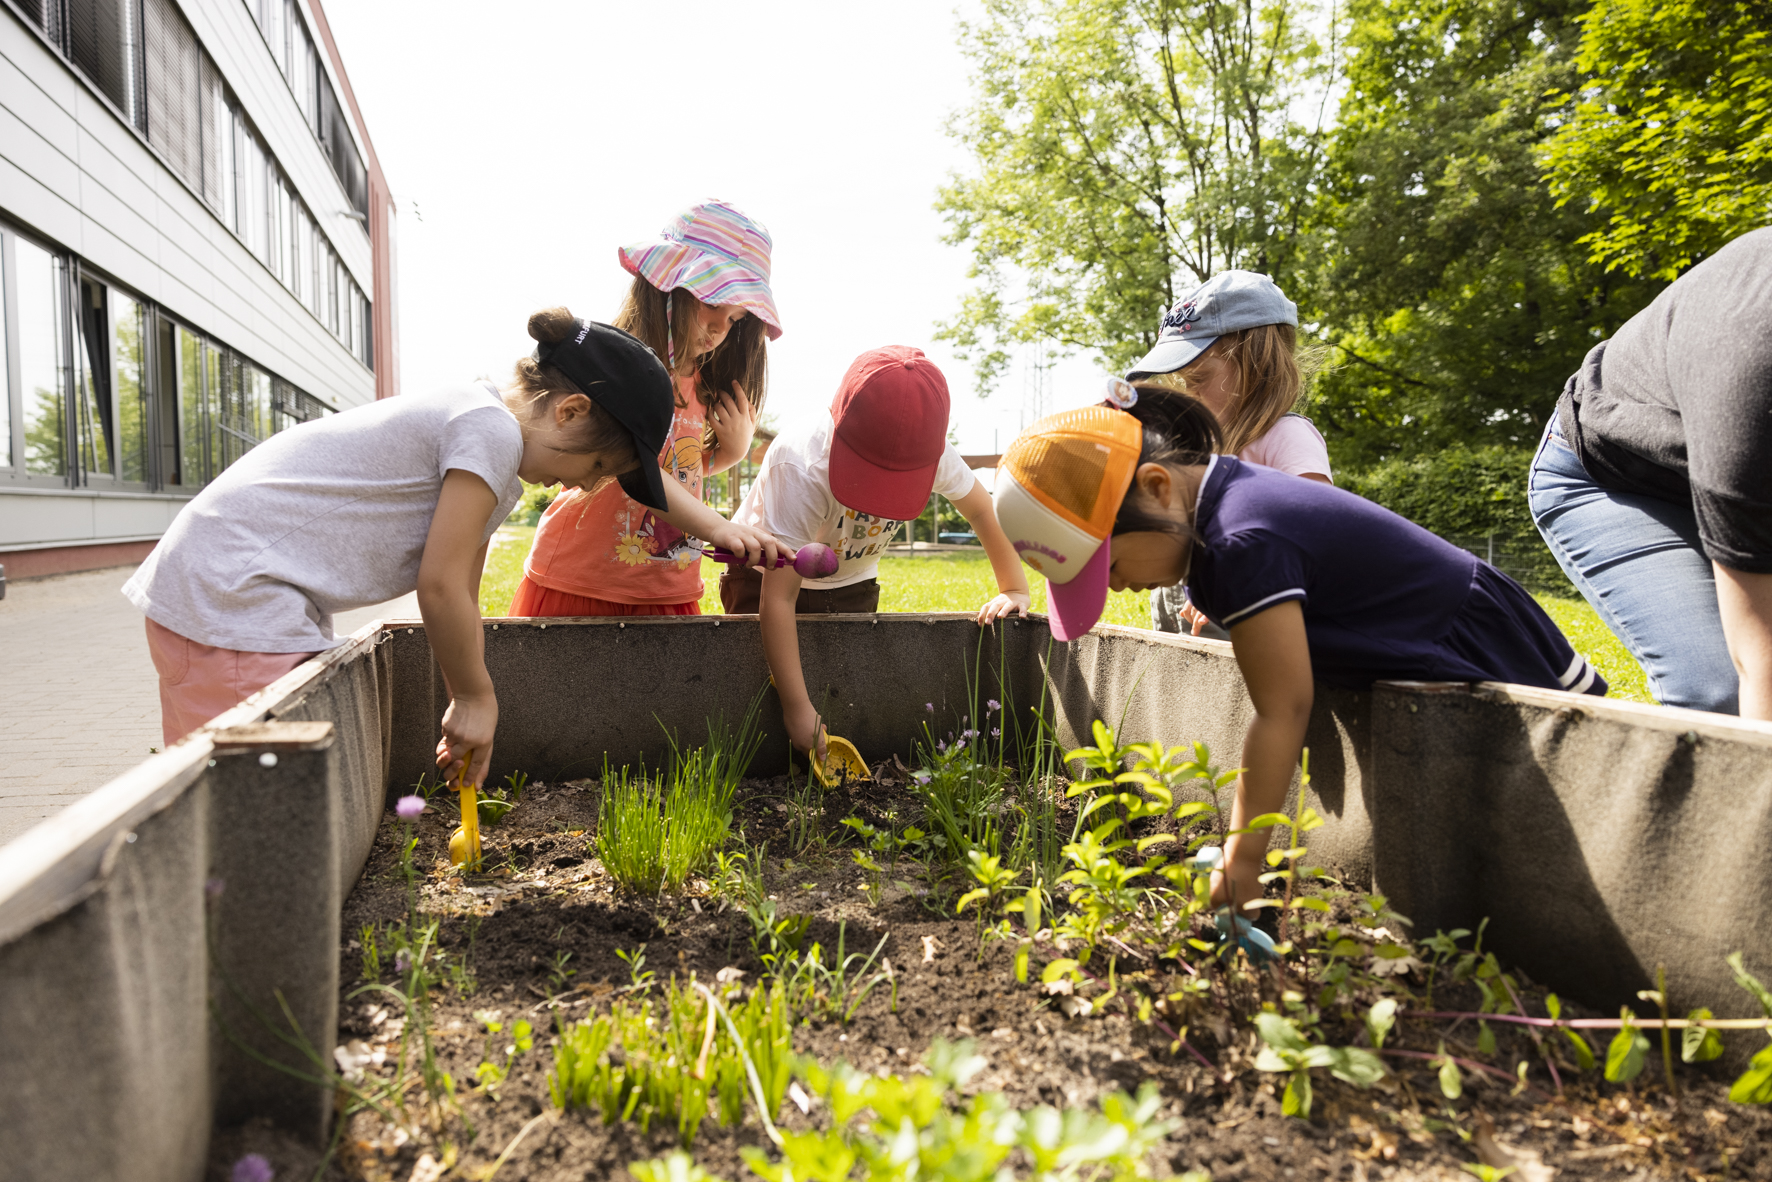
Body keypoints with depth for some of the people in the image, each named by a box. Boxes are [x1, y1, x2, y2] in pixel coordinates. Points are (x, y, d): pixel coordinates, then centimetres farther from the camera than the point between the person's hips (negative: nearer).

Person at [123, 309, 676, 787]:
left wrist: (466, 702, 12)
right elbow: (439, 586, -18)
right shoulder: (493, 430, -17)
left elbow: (458, 594, 14)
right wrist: (475, 698, -6)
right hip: (234, 593, -11)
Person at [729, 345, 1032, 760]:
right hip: (765, 574, -3)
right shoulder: (801, 466, -39)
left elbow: (982, 509, -6)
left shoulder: (931, 454, -27)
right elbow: (778, 598, -39)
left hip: (851, 585, 4)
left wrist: (1014, 590, -10)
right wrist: (797, 707, -40)